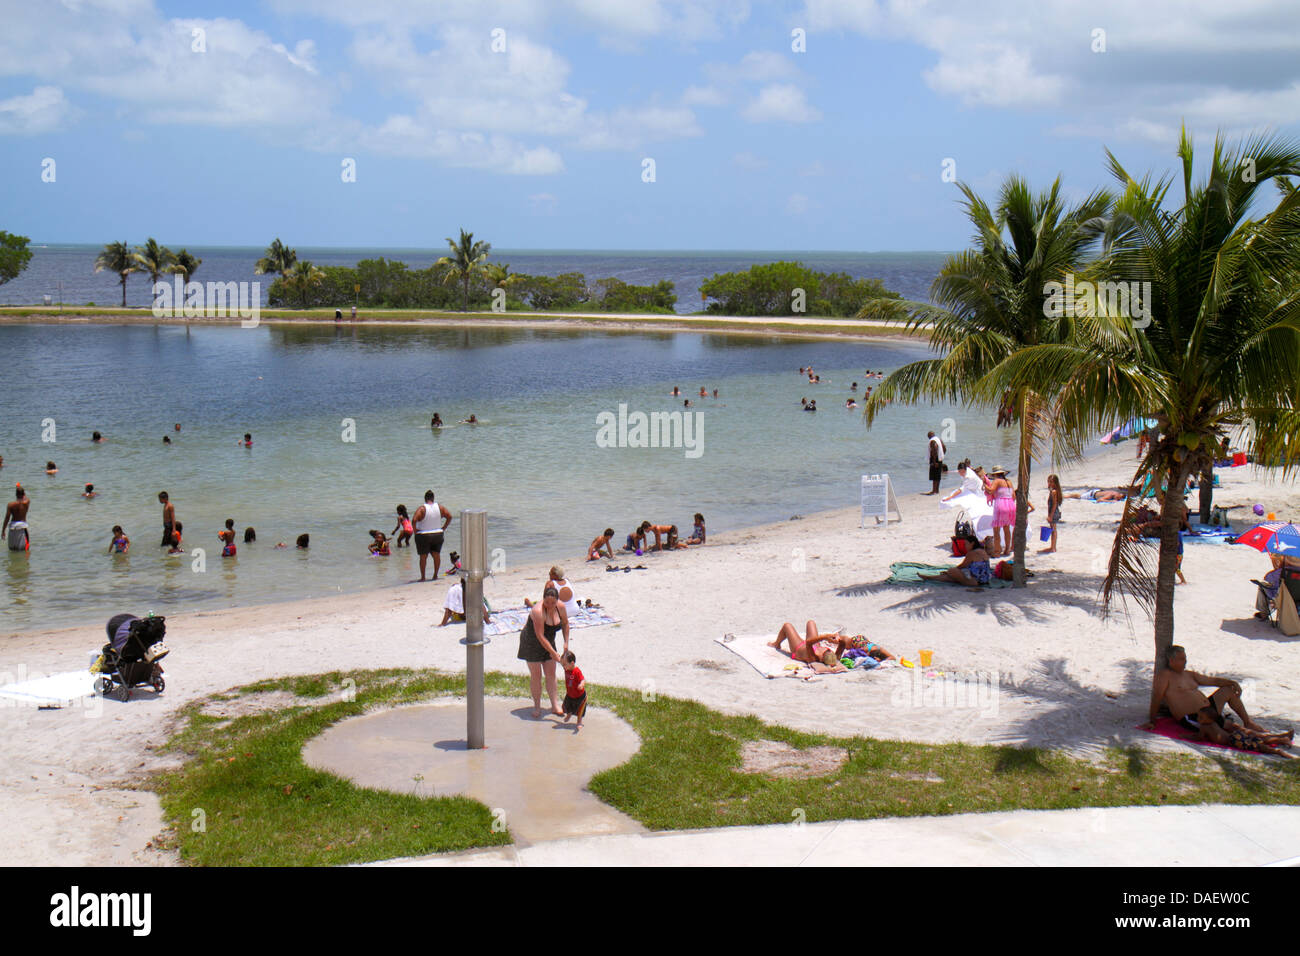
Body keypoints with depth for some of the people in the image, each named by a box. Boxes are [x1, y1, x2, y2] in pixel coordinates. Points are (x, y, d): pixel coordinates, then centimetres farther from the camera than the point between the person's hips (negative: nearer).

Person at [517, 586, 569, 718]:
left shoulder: (560, 607, -14)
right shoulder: (538, 611, -33)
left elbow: (565, 623, 7)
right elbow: (540, 636, -32)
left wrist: (566, 642, 1)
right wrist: (553, 652, -30)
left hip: (548, 642, 6)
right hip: (531, 643, -5)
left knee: (551, 673, 4)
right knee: (536, 675, -2)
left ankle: (554, 705, 9)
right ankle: (537, 706, 9)